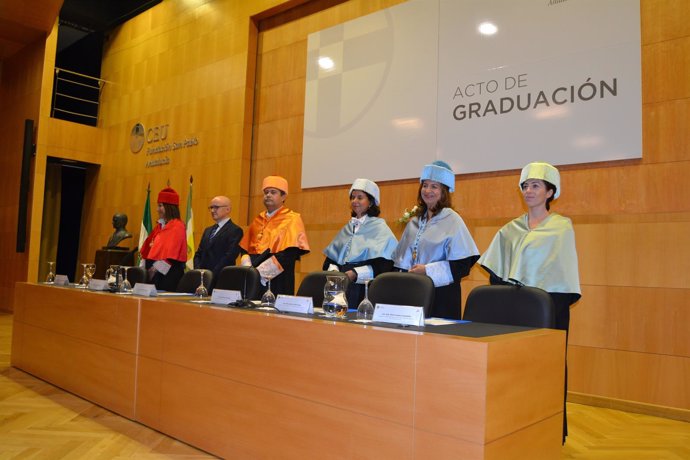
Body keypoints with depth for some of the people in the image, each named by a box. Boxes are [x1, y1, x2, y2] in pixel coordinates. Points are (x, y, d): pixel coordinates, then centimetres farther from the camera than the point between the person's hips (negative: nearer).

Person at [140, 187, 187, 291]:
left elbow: (171, 252, -16)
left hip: (168, 274, -8)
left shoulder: (177, 227, -10)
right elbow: (148, 247, 20)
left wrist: (156, 268, -16)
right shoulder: (160, 226, 16)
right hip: (154, 272, 8)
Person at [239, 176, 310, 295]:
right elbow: (245, 249, 13)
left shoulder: (292, 220, -2)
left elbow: (289, 254, -13)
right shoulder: (258, 220, 15)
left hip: (277, 282, -5)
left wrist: (259, 271, -16)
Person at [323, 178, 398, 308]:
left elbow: (383, 264, -12)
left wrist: (355, 273, -22)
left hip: (364, 288, -5)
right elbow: (331, 257, 15)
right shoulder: (347, 229, 17)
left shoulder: (380, 228, -1)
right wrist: (333, 270, -7)